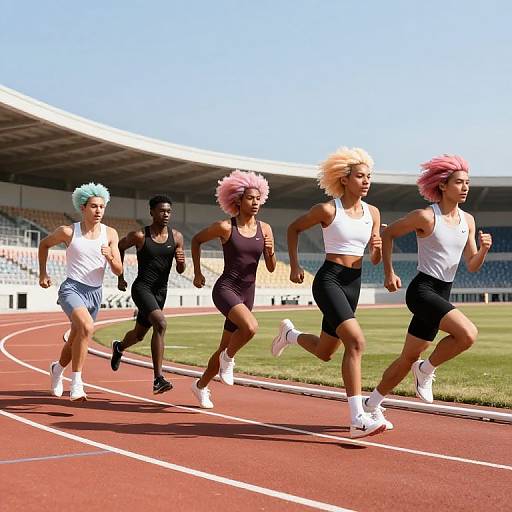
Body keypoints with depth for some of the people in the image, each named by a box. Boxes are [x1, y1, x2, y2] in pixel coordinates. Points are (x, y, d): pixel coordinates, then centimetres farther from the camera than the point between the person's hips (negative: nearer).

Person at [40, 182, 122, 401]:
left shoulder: (110, 234, 1)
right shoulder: (68, 232, -5)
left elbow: (118, 271, 0)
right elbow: (44, 244, 14)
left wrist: (110, 257, -20)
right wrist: (42, 273, 13)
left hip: (95, 293, 4)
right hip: (72, 289, -4)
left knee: (75, 342, 18)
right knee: (87, 327, -32)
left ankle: (57, 368, 51)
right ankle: (76, 383, -25)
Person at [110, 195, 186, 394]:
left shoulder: (176, 237, 1)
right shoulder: (139, 236, -9)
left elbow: (180, 271, 5)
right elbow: (119, 247, 10)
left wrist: (181, 261, -18)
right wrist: (120, 277, 10)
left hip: (160, 292, 5)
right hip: (142, 288, -5)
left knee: (139, 335, 20)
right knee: (161, 324, -29)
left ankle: (119, 347, 57)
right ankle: (158, 379, -28)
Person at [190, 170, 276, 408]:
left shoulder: (264, 229, 3)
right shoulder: (225, 227, -8)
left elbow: (271, 268, 7)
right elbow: (196, 240, 8)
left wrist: (271, 253, -14)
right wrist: (197, 272, 7)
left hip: (247, 294, 5)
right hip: (225, 289, -5)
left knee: (225, 348, 14)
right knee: (250, 326, -32)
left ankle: (201, 386, 36)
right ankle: (228, 358, -3)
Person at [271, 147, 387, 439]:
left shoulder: (373, 213, 8)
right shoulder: (328, 210, -8)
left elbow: (375, 261, 11)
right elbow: (294, 228, 7)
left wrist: (378, 249, -11)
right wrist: (294, 265, 2)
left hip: (353, 284, 7)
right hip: (329, 279, -7)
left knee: (325, 353, 16)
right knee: (356, 341, -25)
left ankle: (290, 334, 48)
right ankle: (358, 419, -26)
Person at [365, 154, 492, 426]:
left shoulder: (468, 220, 8)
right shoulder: (426, 217, -11)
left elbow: (472, 266, 10)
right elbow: (388, 234, 0)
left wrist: (483, 249, -10)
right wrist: (389, 273, -3)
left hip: (442, 296, 7)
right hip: (422, 290, -7)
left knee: (409, 357, 12)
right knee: (468, 334, -26)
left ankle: (371, 405, 26)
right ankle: (427, 369, -1)